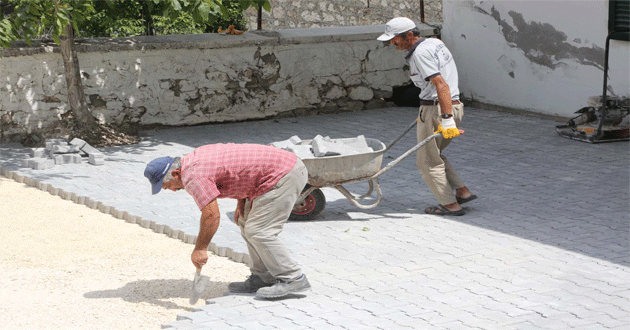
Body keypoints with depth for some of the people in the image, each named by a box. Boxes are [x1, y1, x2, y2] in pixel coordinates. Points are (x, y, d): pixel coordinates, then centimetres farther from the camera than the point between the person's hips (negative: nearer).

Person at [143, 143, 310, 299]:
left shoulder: (193, 176, -16)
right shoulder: (195, 157, 15)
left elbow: (211, 215, -16)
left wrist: (200, 249, -5)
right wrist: (241, 201, 15)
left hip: (284, 175, -11)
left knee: (258, 231, -9)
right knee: (247, 224, 15)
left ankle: (293, 279, -3)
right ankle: (263, 278, 18)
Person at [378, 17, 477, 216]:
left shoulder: (420, 53, -17)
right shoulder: (434, 42, 14)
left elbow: (441, 85, -26)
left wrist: (446, 121, -30)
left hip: (436, 110, -10)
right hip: (454, 106, 10)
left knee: (428, 161, 4)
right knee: (434, 155, 23)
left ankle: (450, 205, 7)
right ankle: (462, 192, 18)